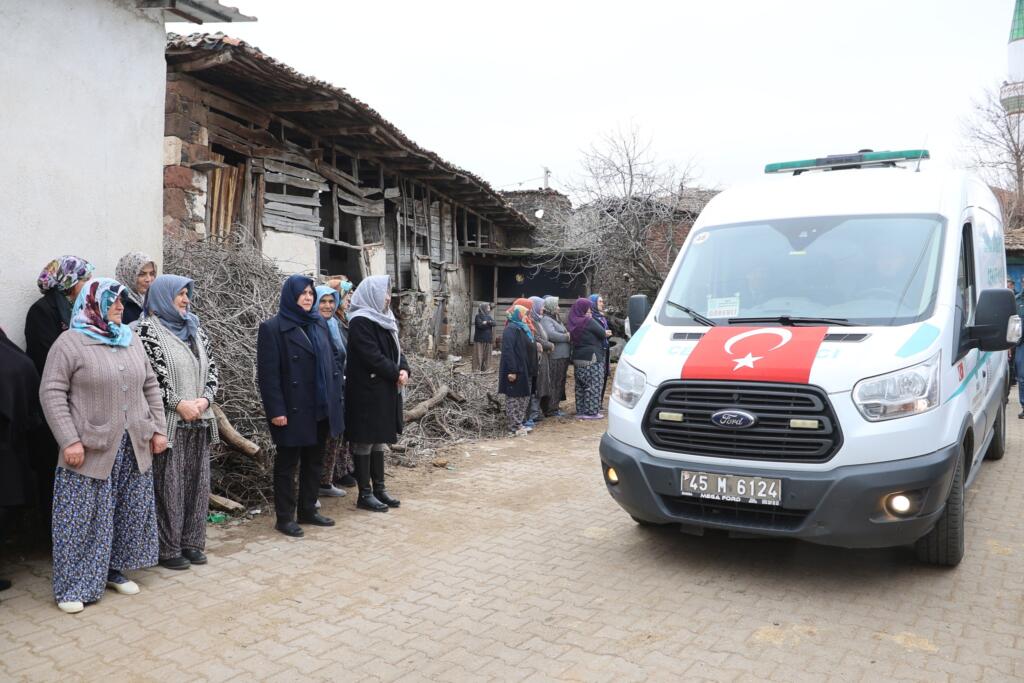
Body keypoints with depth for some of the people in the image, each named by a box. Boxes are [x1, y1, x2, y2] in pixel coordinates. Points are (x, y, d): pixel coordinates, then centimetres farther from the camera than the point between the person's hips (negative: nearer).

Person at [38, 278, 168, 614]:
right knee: (83, 518, 1)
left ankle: (114, 569, 27)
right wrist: (70, 441, -16)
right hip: (91, 448, -5)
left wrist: (158, 429, 8)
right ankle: (73, 586, 14)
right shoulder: (70, 342, -6)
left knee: (129, 512, 11)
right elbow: (52, 393, -10)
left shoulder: (131, 340, 11)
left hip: (134, 447, 6)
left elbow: (150, 387, 14)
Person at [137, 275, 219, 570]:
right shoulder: (147, 329, -4)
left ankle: (191, 542, 21)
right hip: (168, 423, -6)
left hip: (199, 421, 6)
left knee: (198, 483, 9)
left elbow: (212, 368, 14)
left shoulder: (195, 328, 14)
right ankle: (168, 548, 12)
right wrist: (178, 404, -15)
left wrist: (204, 399, -3)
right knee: (168, 486, 0)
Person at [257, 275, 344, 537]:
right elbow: (268, 373, -12)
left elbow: (332, 358, 15)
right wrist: (276, 410, -16)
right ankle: (284, 517, 18)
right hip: (293, 410, -6)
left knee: (314, 461, 15)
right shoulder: (272, 328, -9)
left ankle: (308, 510, 28)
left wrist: (335, 395, 9)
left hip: (321, 408, 6)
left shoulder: (319, 323, 10)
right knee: (287, 464, 6)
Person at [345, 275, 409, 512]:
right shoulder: (360, 322, -14)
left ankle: (379, 488, 22)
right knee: (364, 441, 1)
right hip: (366, 391, -8)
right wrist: (396, 373, -12)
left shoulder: (384, 319, 13)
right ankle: (365, 494, 9)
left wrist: (404, 369, -5)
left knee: (378, 439, 14)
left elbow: (395, 349, 13)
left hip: (385, 390, 9)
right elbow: (372, 356, -20)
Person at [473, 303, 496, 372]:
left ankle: (485, 368, 11)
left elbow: (494, 323, 1)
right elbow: (480, 325, -18)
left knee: (487, 353, 6)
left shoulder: (489, 316, 15)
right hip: (480, 338, -6)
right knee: (479, 353, -7)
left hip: (488, 338, 6)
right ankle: (477, 368, -5)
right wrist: (489, 323, -6)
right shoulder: (478, 316, -4)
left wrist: (487, 322, -15)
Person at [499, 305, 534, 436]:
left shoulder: (522, 329, 16)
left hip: (523, 370, 10)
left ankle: (520, 424, 24)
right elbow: (508, 351, -22)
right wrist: (511, 371, -25)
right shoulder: (511, 329, -15)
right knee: (513, 398, -2)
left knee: (524, 397, 15)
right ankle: (514, 427, 4)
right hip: (514, 371, -10)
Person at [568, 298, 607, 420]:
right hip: (592, 358, -8)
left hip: (577, 358, 8)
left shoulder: (573, 322, 7)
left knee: (580, 386, 13)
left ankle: (580, 410, 17)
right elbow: (602, 333, -10)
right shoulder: (588, 321, -14)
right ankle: (592, 411, -2)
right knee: (593, 385, -2)